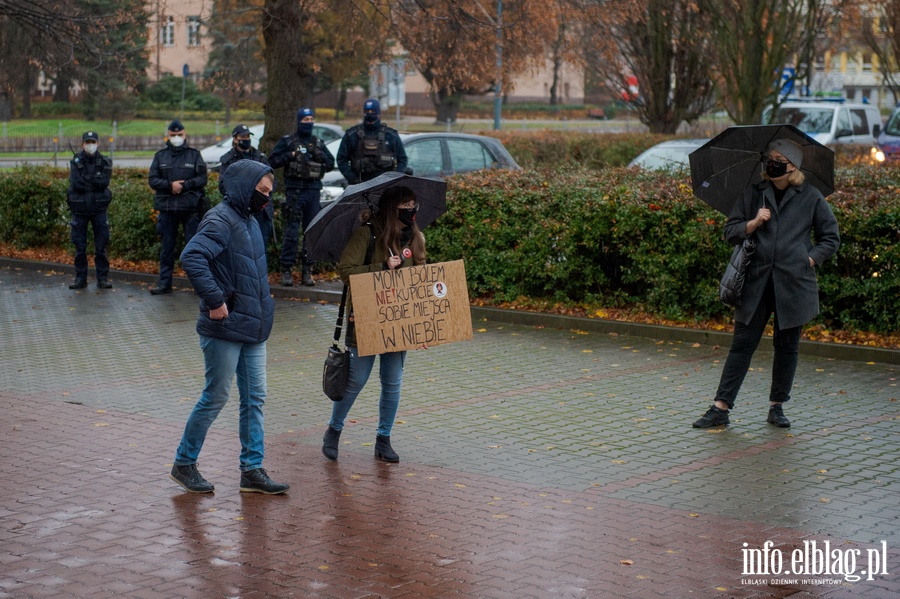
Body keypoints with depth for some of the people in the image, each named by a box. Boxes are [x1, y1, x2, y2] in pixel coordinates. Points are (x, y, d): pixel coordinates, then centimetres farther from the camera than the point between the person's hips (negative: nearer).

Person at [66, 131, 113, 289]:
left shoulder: (105, 162, 2)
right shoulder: (76, 162, 1)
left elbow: (104, 182, -13)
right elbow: (75, 184, -13)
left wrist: (85, 179, -14)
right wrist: (95, 182, -12)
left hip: (99, 208, 0)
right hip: (79, 209, 0)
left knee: (101, 245, 1)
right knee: (79, 246, 4)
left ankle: (103, 278, 7)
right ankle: (80, 278, 12)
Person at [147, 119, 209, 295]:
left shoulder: (194, 155, 6)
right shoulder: (160, 156, 11)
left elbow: (202, 179, -2)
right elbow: (153, 180, 3)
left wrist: (183, 185, -13)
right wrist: (170, 185, -13)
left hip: (190, 208, -2)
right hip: (167, 208, 2)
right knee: (167, 246, 7)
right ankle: (164, 282, 12)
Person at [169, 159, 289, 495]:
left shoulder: (250, 222, 15)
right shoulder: (221, 221, -15)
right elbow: (191, 258, -30)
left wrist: (263, 307, 15)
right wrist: (215, 301, -27)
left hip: (253, 329, 9)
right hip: (225, 329, -9)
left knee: (255, 399, 9)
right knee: (215, 397, 0)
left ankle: (252, 470, 15)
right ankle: (184, 464, 14)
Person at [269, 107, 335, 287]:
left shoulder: (318, 143, 17)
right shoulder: (287, 142, 5)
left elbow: (331, 164, 15)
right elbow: (273, 161, -2)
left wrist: (320, 155, -3)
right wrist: (291, 155, -13)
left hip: (314, 190, 4)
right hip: (294, 190, -4)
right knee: (292, 231, -8)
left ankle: (307, 270, 10)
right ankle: (286, 270, -5)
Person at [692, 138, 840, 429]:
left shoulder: (811, 198, 3)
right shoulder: (754, 194, 8)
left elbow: (831, 238, 10)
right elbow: (730, 232, 8)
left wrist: (810, 259, -3)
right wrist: (753, 223, -9)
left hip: (793, 282, -1)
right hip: (756, 282, 1)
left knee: (787, 346, 7)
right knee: (742, 343, 0)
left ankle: (777, 406, 20)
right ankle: (721, 408, 0)